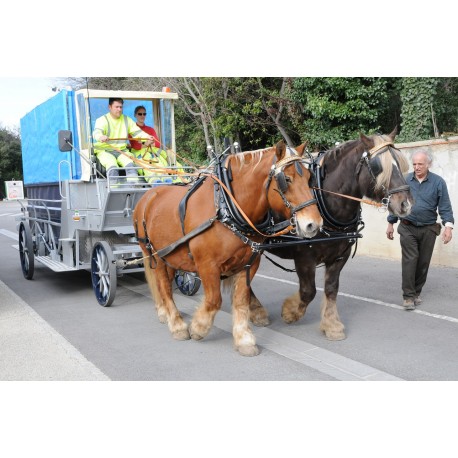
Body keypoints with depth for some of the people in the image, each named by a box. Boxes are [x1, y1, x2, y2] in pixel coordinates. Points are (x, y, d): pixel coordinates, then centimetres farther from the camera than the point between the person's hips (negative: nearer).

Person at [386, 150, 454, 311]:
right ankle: (408, 296, -4)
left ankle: (416, 293, 22)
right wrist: (390, 224, 9)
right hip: (408, 228, -1)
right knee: (410, 260, -8)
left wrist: (448, 226, -16)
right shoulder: (405, 181, 0)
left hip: (428, 229, 1)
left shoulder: (438, 182, -3)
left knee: (423, 263, 8)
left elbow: (445, 206, -4)